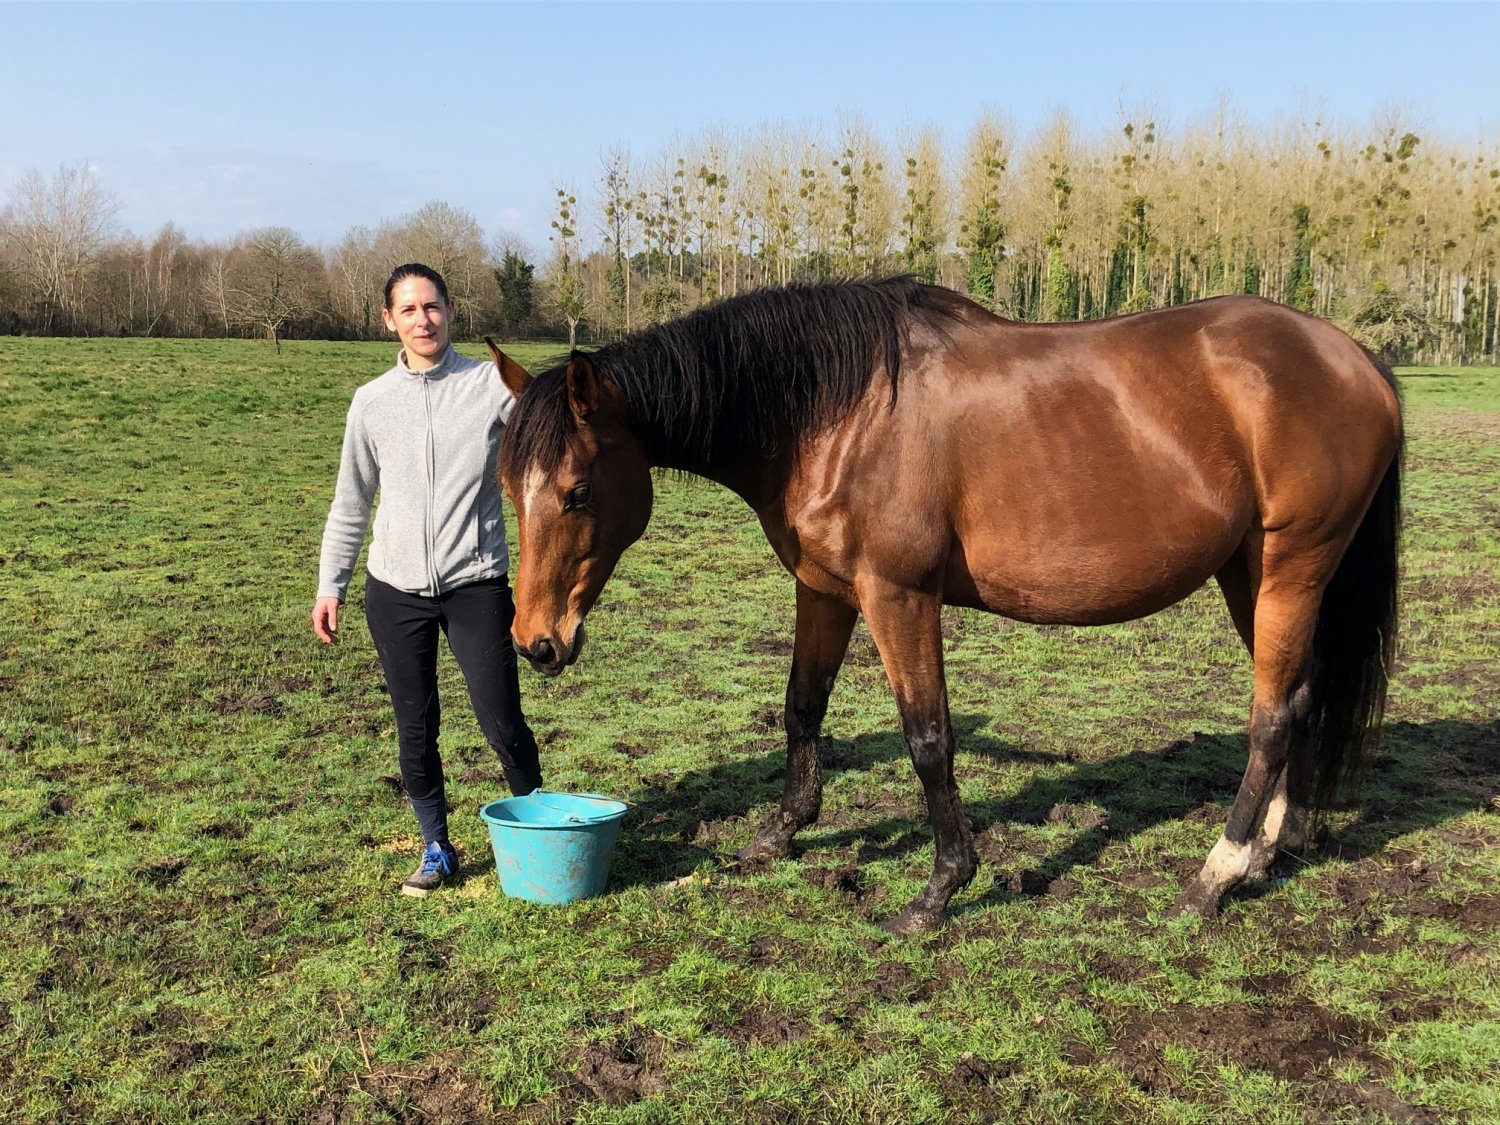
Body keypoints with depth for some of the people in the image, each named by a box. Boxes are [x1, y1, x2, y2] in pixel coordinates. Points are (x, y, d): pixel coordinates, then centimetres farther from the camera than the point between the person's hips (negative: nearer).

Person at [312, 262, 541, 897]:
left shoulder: (493, 386, -2)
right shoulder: (372, 402, 5)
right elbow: (351, 503, 13)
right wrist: (331, 585, 10)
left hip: (476, 583, -2)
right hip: (394, 589, 2)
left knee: (501, 721, -2)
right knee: (415, 728, 9)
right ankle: (436, 849, 26)